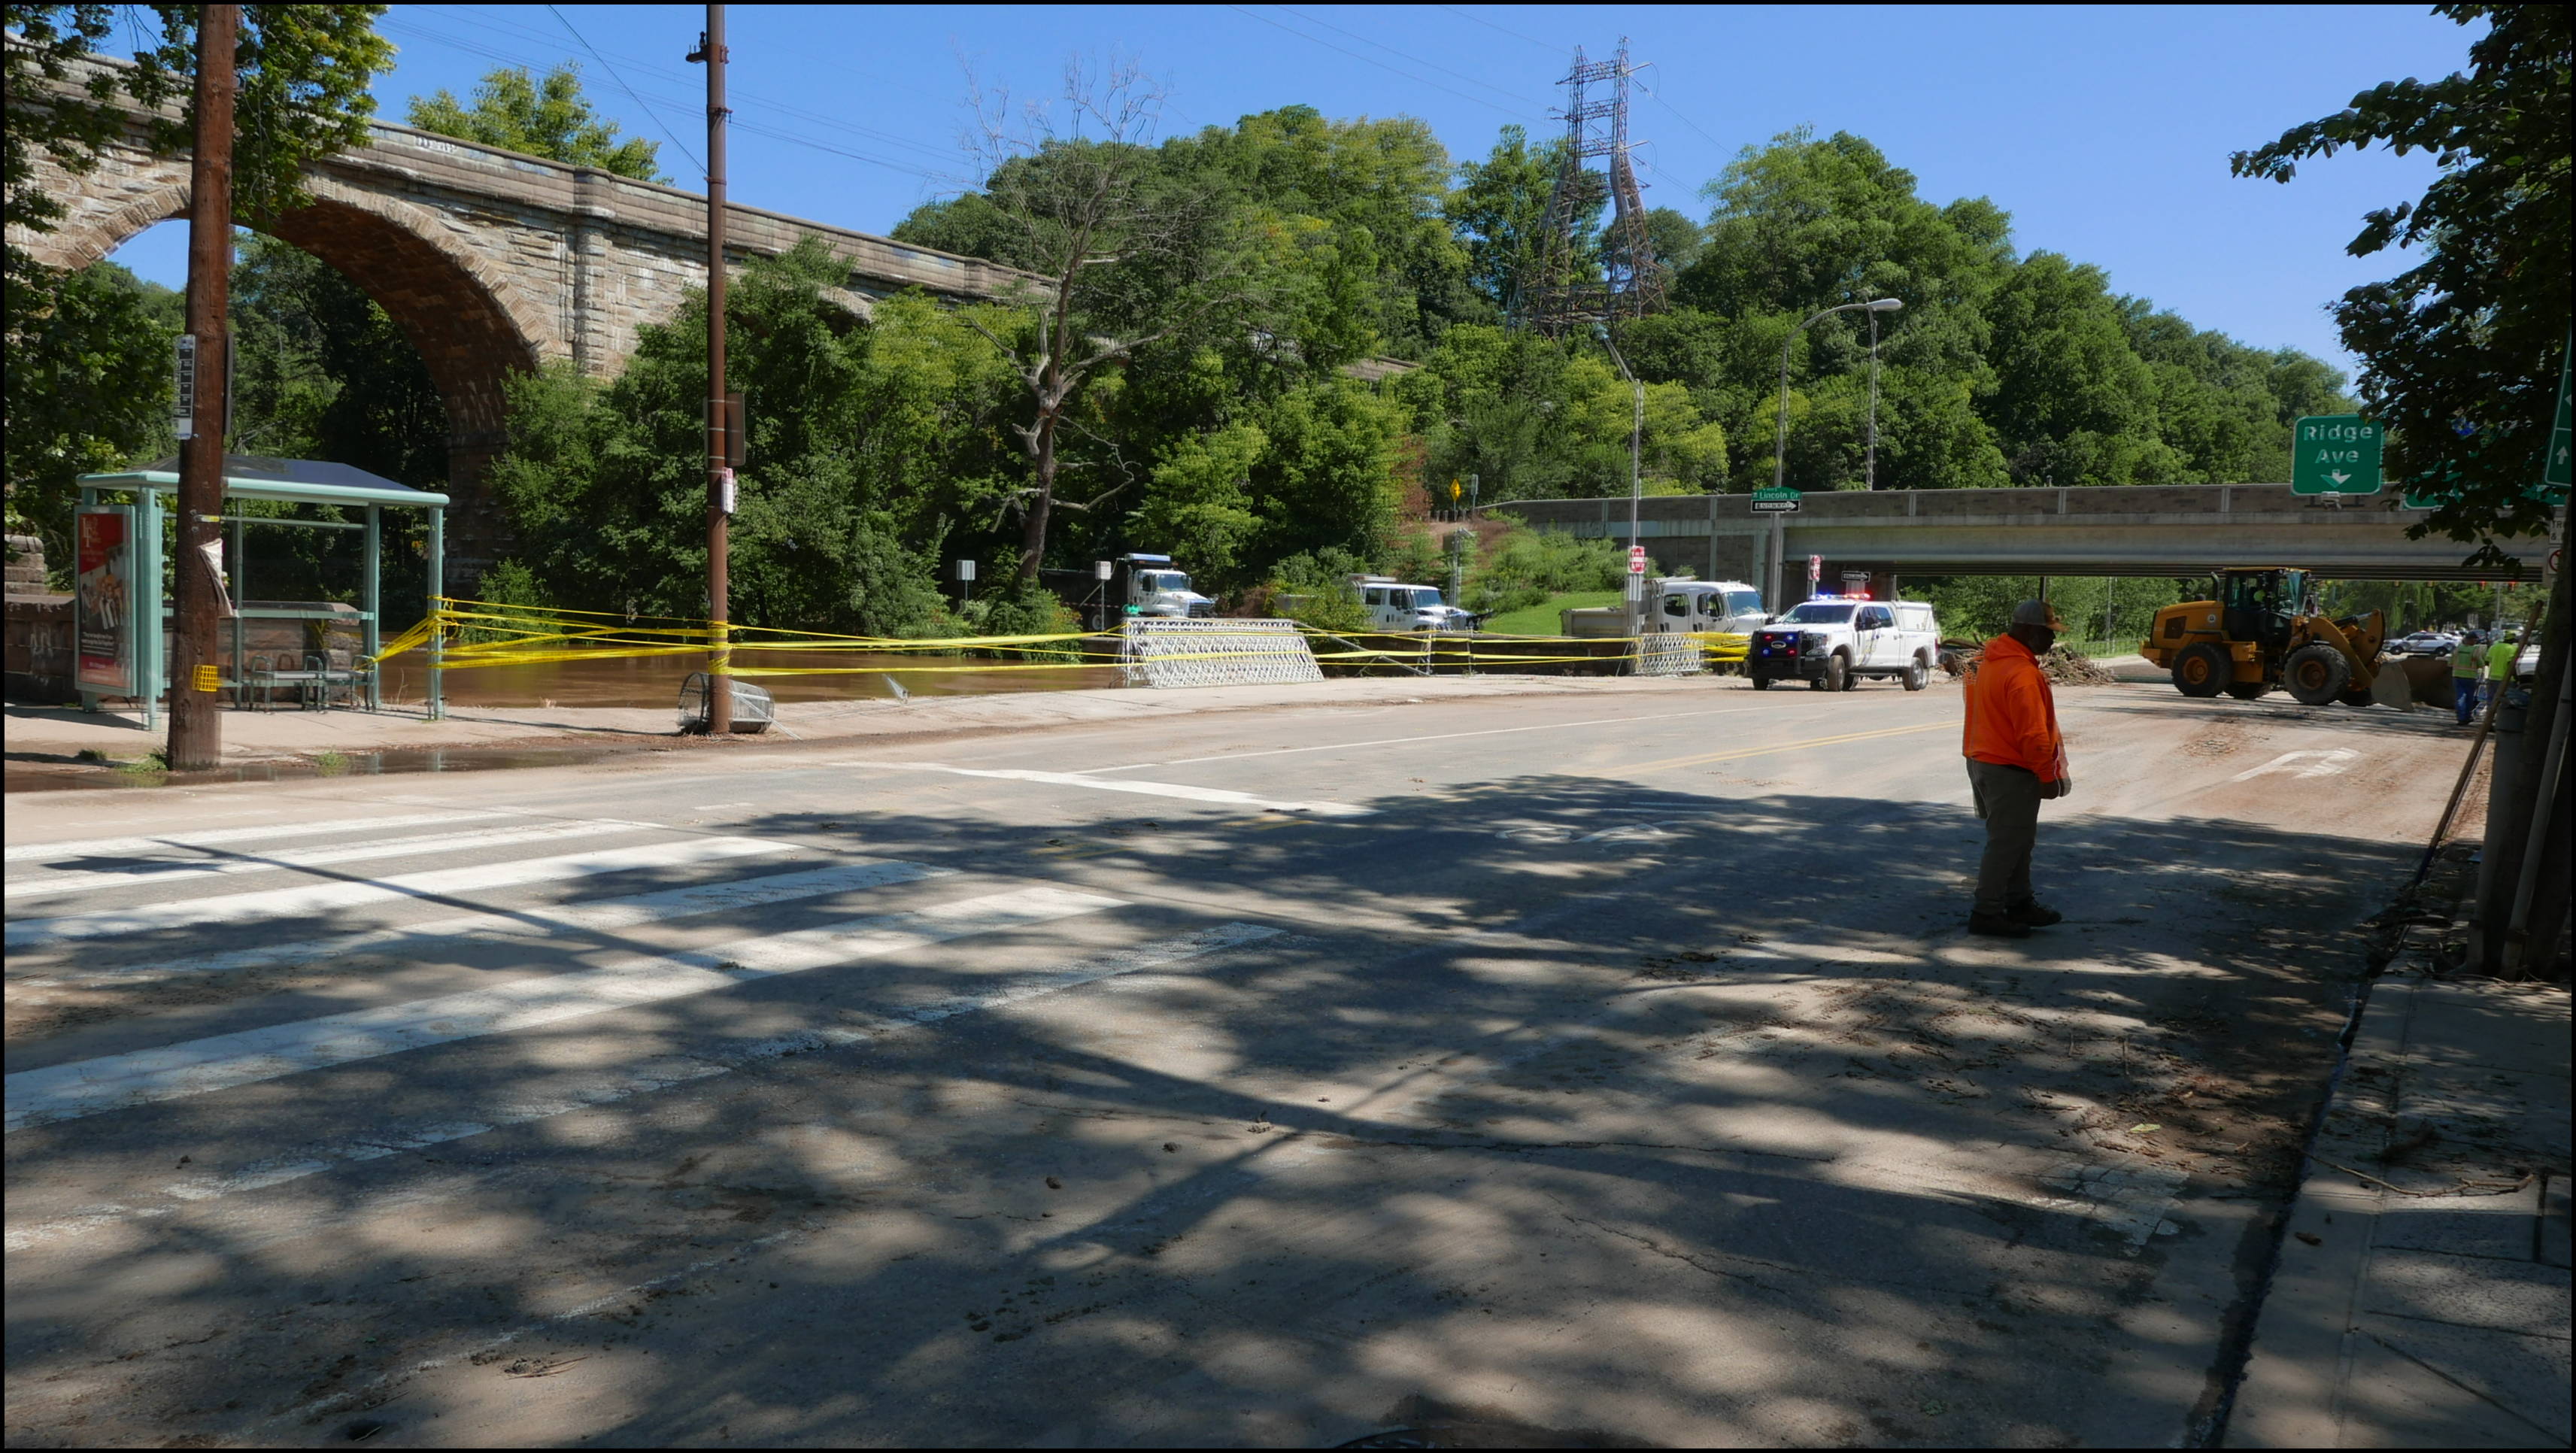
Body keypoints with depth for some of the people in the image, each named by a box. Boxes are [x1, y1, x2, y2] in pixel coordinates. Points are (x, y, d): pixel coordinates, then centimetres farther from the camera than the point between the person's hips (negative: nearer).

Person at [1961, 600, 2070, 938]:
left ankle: (2019, 903, 31)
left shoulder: (1990, 661, 11)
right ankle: (1986, 912, 2)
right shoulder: (2021, 673, -22)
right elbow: (2032, 732, -24)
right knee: (2007, 843, -3)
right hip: (2010, 771, -10)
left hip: (1983, 761, 10)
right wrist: (2047, 776, -15)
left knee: (2019, 838, 20)